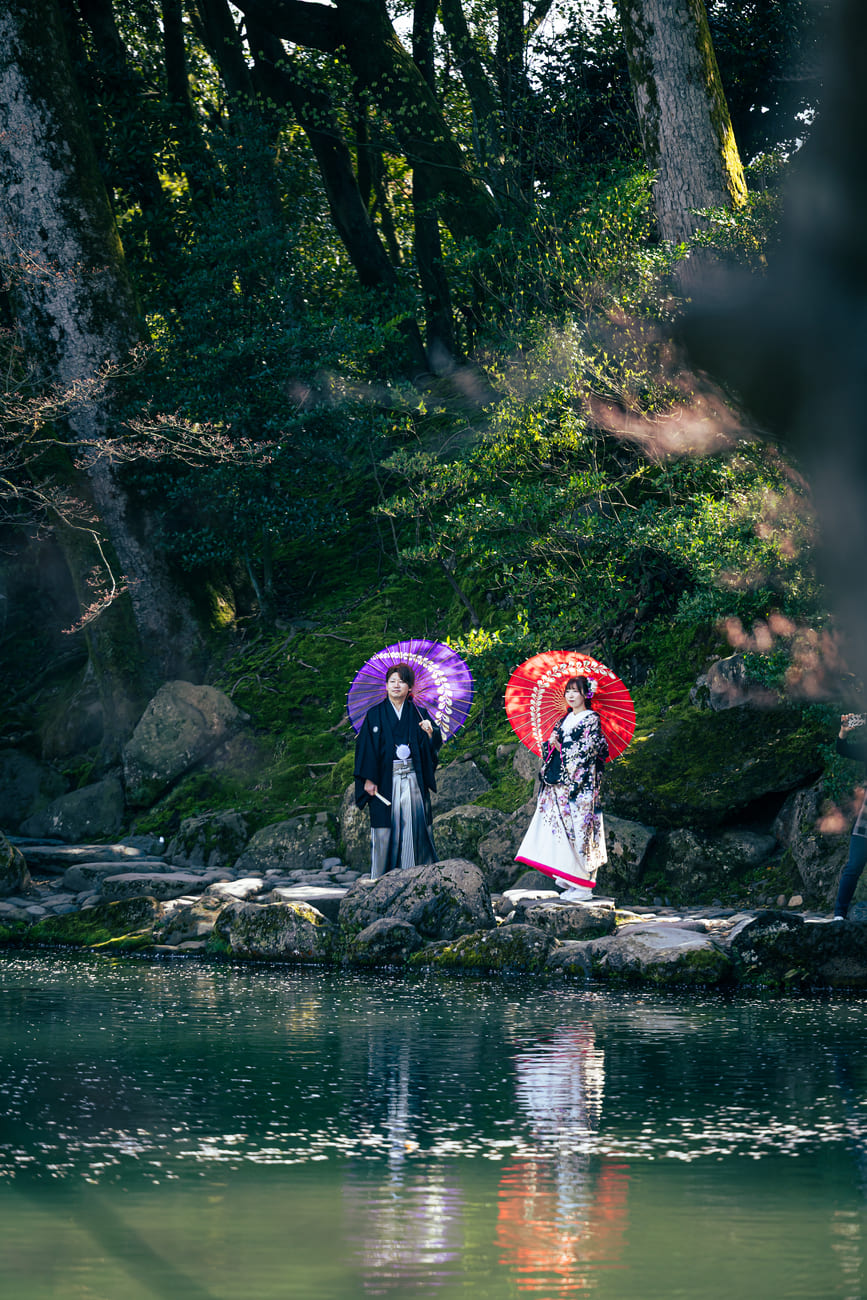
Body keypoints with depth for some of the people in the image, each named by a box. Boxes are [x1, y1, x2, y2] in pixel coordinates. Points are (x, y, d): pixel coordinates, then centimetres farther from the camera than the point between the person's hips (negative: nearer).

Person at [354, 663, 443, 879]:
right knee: (387, 827, -4)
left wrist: (430, 732, -17)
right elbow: (365, 747, 1)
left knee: (415, 824, -3)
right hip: (386, 779, -1)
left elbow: (434, 745, 5)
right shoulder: (375, 715, 5)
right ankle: (382, 877, 1)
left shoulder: (419, 714, 10)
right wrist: (369, 779, -7)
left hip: (413, 779, 1)